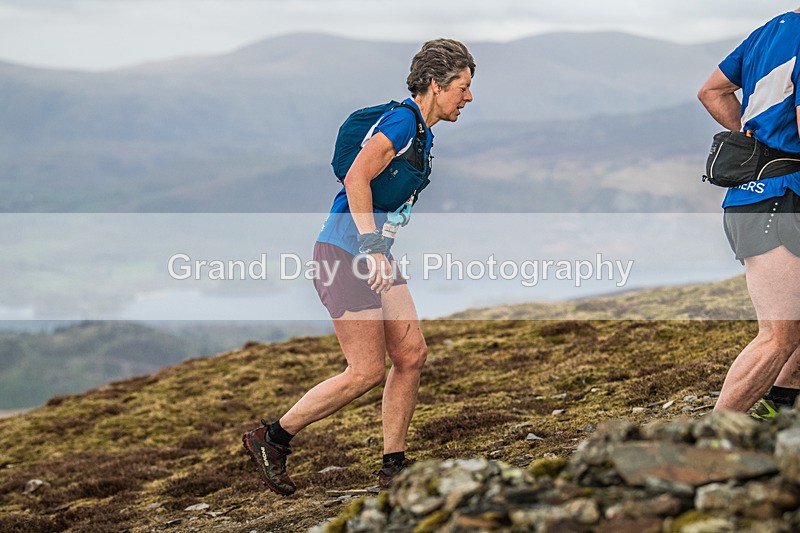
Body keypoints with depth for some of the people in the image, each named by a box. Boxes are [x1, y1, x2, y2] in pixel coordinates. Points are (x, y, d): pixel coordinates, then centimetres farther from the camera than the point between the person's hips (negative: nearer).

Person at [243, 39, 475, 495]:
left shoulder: (423, 133, 16)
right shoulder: (402, 122, -15)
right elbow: (356, 177, -26)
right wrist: (371, 248, -29)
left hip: (375, 256, 10)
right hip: (344, 252, -10)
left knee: (412, 355, 3)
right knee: (368, 371, -9)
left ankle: (393, 468, 10)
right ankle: (272, 439, 3)